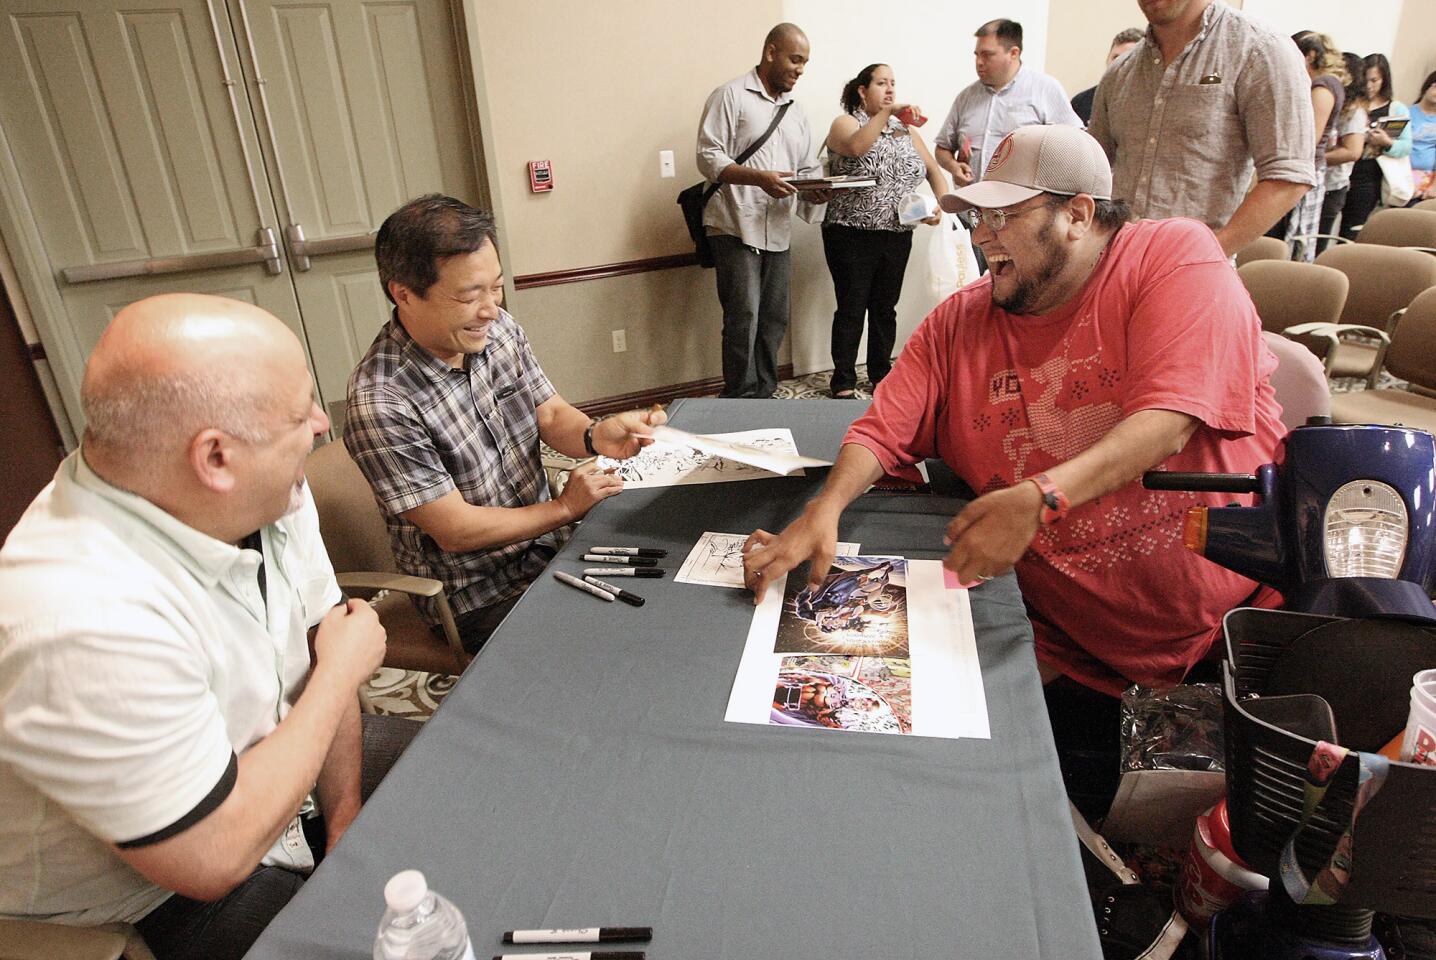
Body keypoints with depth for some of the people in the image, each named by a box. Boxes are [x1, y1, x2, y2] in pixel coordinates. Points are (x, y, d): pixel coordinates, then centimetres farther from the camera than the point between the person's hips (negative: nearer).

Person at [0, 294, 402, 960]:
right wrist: (342, 672, -20)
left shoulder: (256, 487, -13)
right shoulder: (86, 624, -37)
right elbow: (213, 860, -29)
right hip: (164, 897, -7)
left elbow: (324, 639, -1)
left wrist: (346, 811, -6)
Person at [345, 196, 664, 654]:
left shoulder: (499, 329, -4)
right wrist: (565, 508, -13)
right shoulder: (382, 402, -26)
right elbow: (456, 530, -20)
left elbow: (551, 415, 5)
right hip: (480, 597, -6)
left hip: (546, 543, 7)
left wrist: (596, 435, -18)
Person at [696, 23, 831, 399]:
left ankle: (762, 397, 20)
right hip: (736, 227, -7)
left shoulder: (795, 110, 21)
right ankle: (740, 401, 0)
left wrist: (817, 191, -1)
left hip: (778, 231, 7)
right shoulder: (731, 96, -1)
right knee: (743, 319, -10)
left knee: (774, 320, 8)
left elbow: (807, 170, 23)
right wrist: (759, 178, -23)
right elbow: (709, 157, -10)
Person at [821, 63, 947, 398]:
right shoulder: (846, 123, -1)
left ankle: (882, 376, 23)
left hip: (897, 236, 5)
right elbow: (856, 147, -25)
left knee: (885, 308, 11)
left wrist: (940, 204, -3)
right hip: (852, 236, -5)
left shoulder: (905, 130, 16)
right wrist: (886, 113, -29)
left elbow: (934, 171, 14)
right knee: (852, 309, -1)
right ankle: (843, 382, 9)